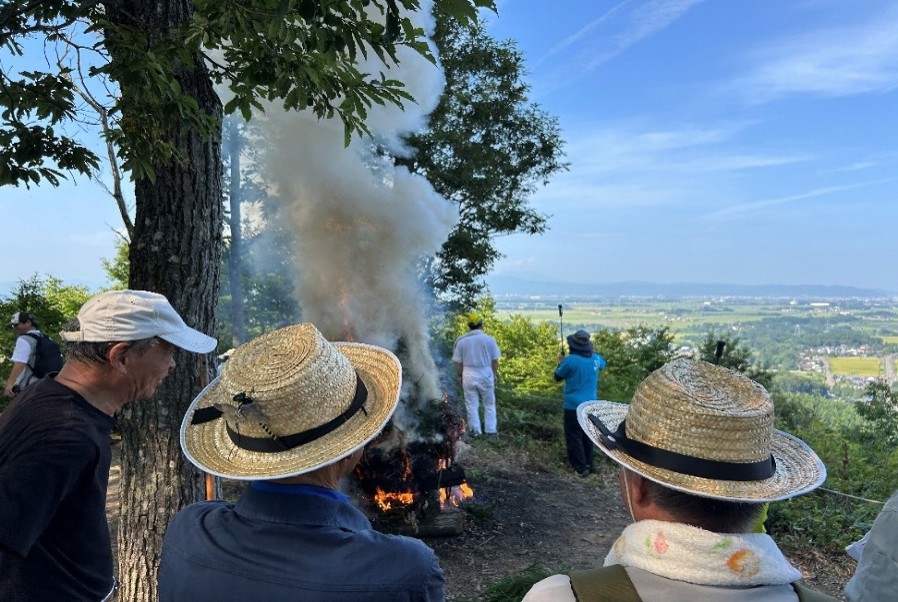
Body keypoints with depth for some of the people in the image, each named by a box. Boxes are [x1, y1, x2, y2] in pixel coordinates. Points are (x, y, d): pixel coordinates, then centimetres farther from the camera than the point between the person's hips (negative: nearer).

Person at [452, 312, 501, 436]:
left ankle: (475, 429, 13)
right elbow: (495, 360, -2)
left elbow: (458, 362, -2)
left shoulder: (461, 341, -5)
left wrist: (460, 375, 11)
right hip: (486, 374, 0)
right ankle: (490, 429, 16)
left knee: (472, 405, 10)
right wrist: (495, 374, 11)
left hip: (469, 375, 0)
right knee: (489, 404, 13)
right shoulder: (489, 339, -7)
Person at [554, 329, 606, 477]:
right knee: (587, 436, 18)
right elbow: (604, 363, 25)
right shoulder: (595, 359, 0)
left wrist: (561, 362, 11)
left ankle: (581, 467, -3)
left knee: (574, 437, 2)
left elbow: (558, 377, -5)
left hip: (573, 405, -6)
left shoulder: (571, 360, -18)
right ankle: (589, 465, 25)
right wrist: (593, 352, 33)